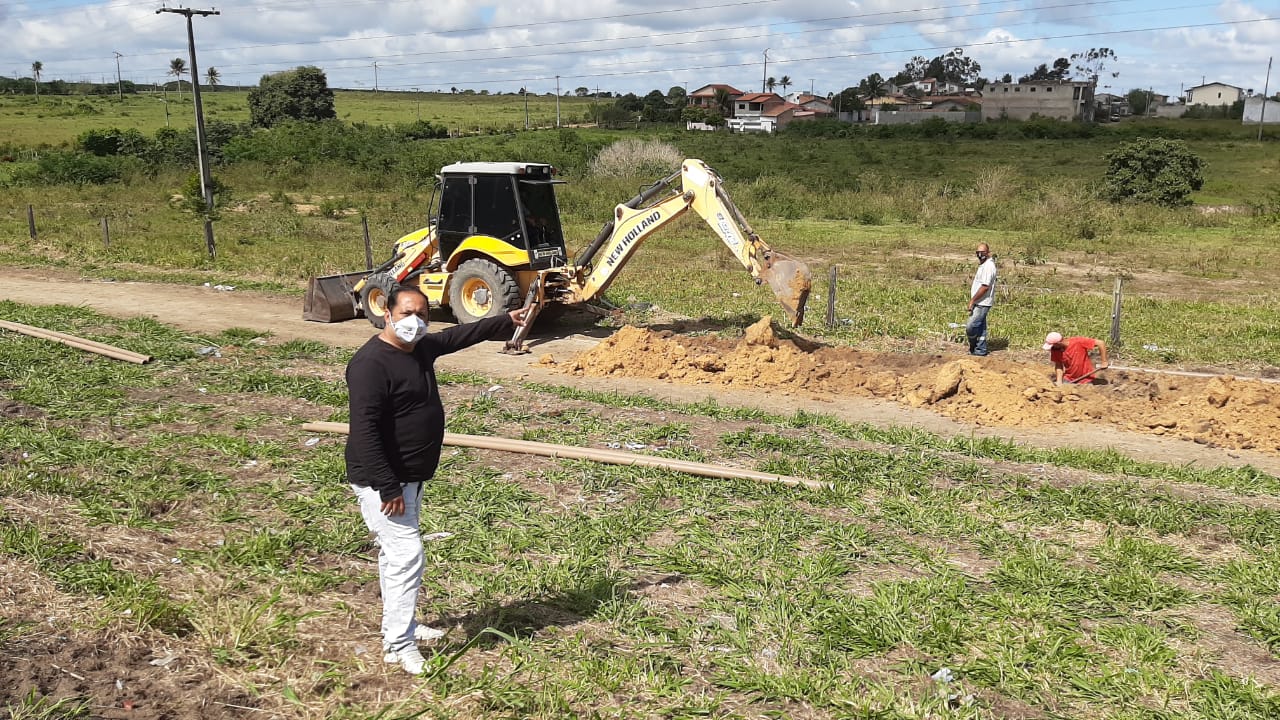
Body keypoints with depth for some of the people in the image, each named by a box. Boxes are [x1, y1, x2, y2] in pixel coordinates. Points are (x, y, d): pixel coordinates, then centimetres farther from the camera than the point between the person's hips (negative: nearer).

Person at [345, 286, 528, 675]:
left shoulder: (423, 348, 5)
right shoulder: (371, 362, -23)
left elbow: (459, 335, 26)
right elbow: (364, 431, -27)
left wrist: (506, 320, 34)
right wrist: (388, 488, -28)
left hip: (410, 478, 10)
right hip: (382, 482, -9)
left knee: (395, 554, 20)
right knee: (407, 554, -11)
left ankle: (398, 626, 34)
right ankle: (399, 646, -2)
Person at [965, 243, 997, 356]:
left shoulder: (988, 266, -18)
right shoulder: (983, 265, 15)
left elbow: (985, 287, -24)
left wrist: (972, 300, -19)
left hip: (982, 303, -10)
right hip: (979, 303, 10)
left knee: (970, 326, -11)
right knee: (980, 326, 14)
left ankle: (974, 348, 7)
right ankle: (981, 349, 20)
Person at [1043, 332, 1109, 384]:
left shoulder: (1078, 342, -26)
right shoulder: (1055, 350, -13)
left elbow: (1101, 343, -22)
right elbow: (1058, 366, -3)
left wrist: (1104, 362, -18)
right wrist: (1059, 381, -16)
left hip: (1085, 379, -3)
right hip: (1068, 379, 3)